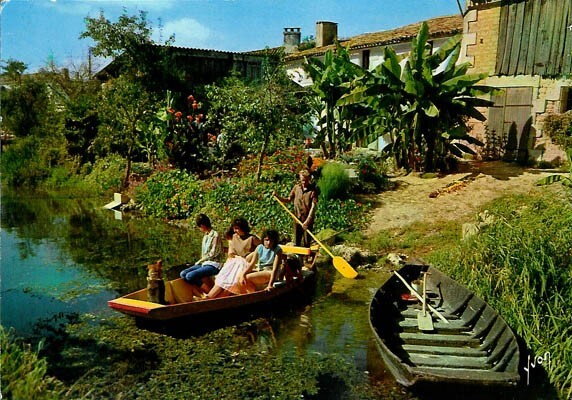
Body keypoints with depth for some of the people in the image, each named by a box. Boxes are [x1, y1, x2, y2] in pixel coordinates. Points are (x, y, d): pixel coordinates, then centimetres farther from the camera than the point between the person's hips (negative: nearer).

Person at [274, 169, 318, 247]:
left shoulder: (313, 190, -9)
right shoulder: (296, 187, 4)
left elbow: (313, 206, -15)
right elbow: (289, 200, 14)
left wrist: (307, 221, -23)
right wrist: (277, 197, -1)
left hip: (308, 219, -4)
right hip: (297, 218, 4)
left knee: (306, 242, 1)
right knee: (296, 241, 11)